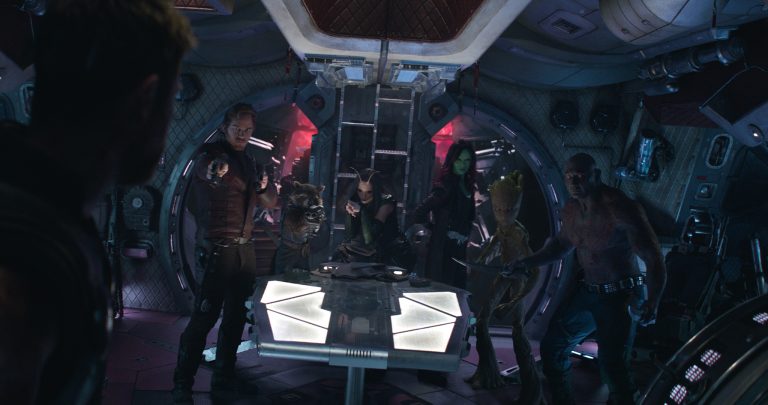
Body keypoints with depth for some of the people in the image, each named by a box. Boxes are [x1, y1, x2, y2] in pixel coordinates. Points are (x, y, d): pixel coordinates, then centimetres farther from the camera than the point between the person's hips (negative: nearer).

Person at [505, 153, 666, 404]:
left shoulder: (619, 208, -22)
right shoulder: (570, 210, 1)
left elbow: (653, 257, -24)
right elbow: (562, 244, 20)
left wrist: (652, 302, -39)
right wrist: (527, 262, 9)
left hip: (621, 298, -7)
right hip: (587, 292, 7)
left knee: (612, 367, -18)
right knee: (552, 346, 12)